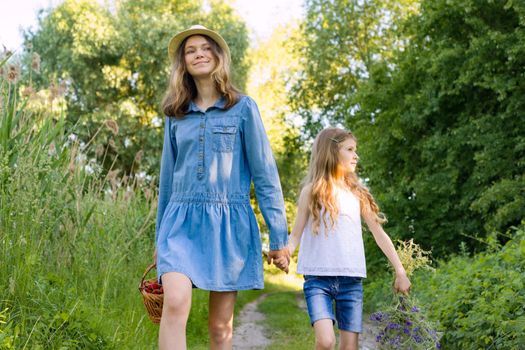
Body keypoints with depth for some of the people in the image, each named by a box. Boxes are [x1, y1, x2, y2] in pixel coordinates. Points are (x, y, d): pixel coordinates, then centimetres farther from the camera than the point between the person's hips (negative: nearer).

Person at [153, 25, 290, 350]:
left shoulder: (243, 108, 3)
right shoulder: (175, 114, 12)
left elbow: (265, 173, 0)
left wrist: (279, 235, -3)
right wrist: (159, 238, 21)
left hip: (229, 223, -1)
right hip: (182, 221, 2)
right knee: (175, 304, -21)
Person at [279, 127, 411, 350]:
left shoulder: (358, 194, 11)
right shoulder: (313, 191, 3)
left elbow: (379, 234, 13)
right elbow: (296, 234, 2)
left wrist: (400, 272, 9)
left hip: (351, 279, 3)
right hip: (318, 278, -3)